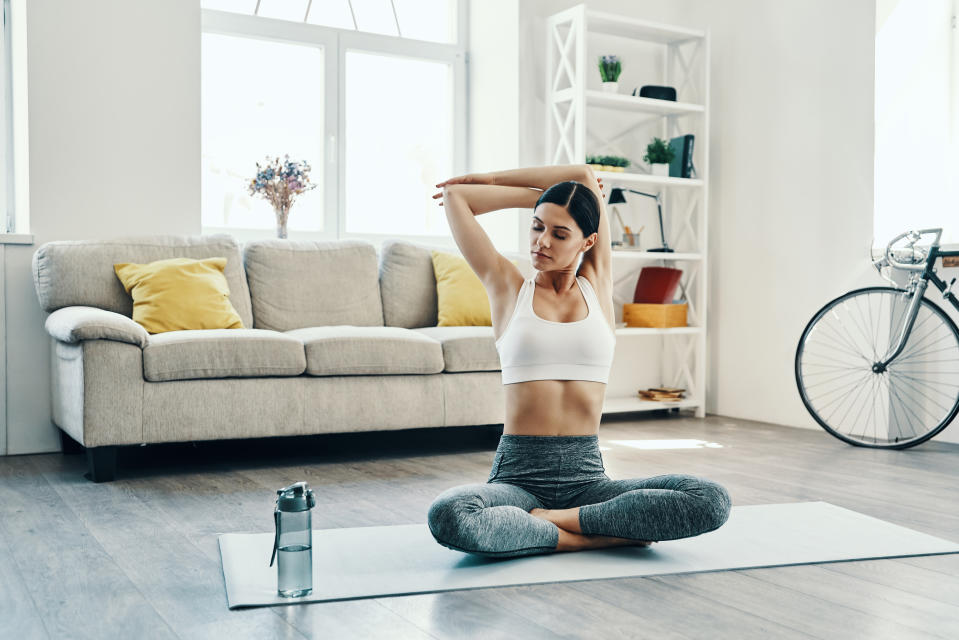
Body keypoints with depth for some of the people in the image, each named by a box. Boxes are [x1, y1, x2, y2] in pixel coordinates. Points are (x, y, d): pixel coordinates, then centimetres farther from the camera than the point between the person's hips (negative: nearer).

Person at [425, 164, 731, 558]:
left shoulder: (597, 286, 10)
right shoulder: (508, 287, 8)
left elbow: (586, 175, 8)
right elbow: (455, 194, 6)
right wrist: (539, 196, 14)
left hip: (586, 477, 2)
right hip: (518, 476, -1)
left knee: (712, 501, -22)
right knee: (447, 516, -36)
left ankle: (555, 519, -15)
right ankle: (599, 536, -19)